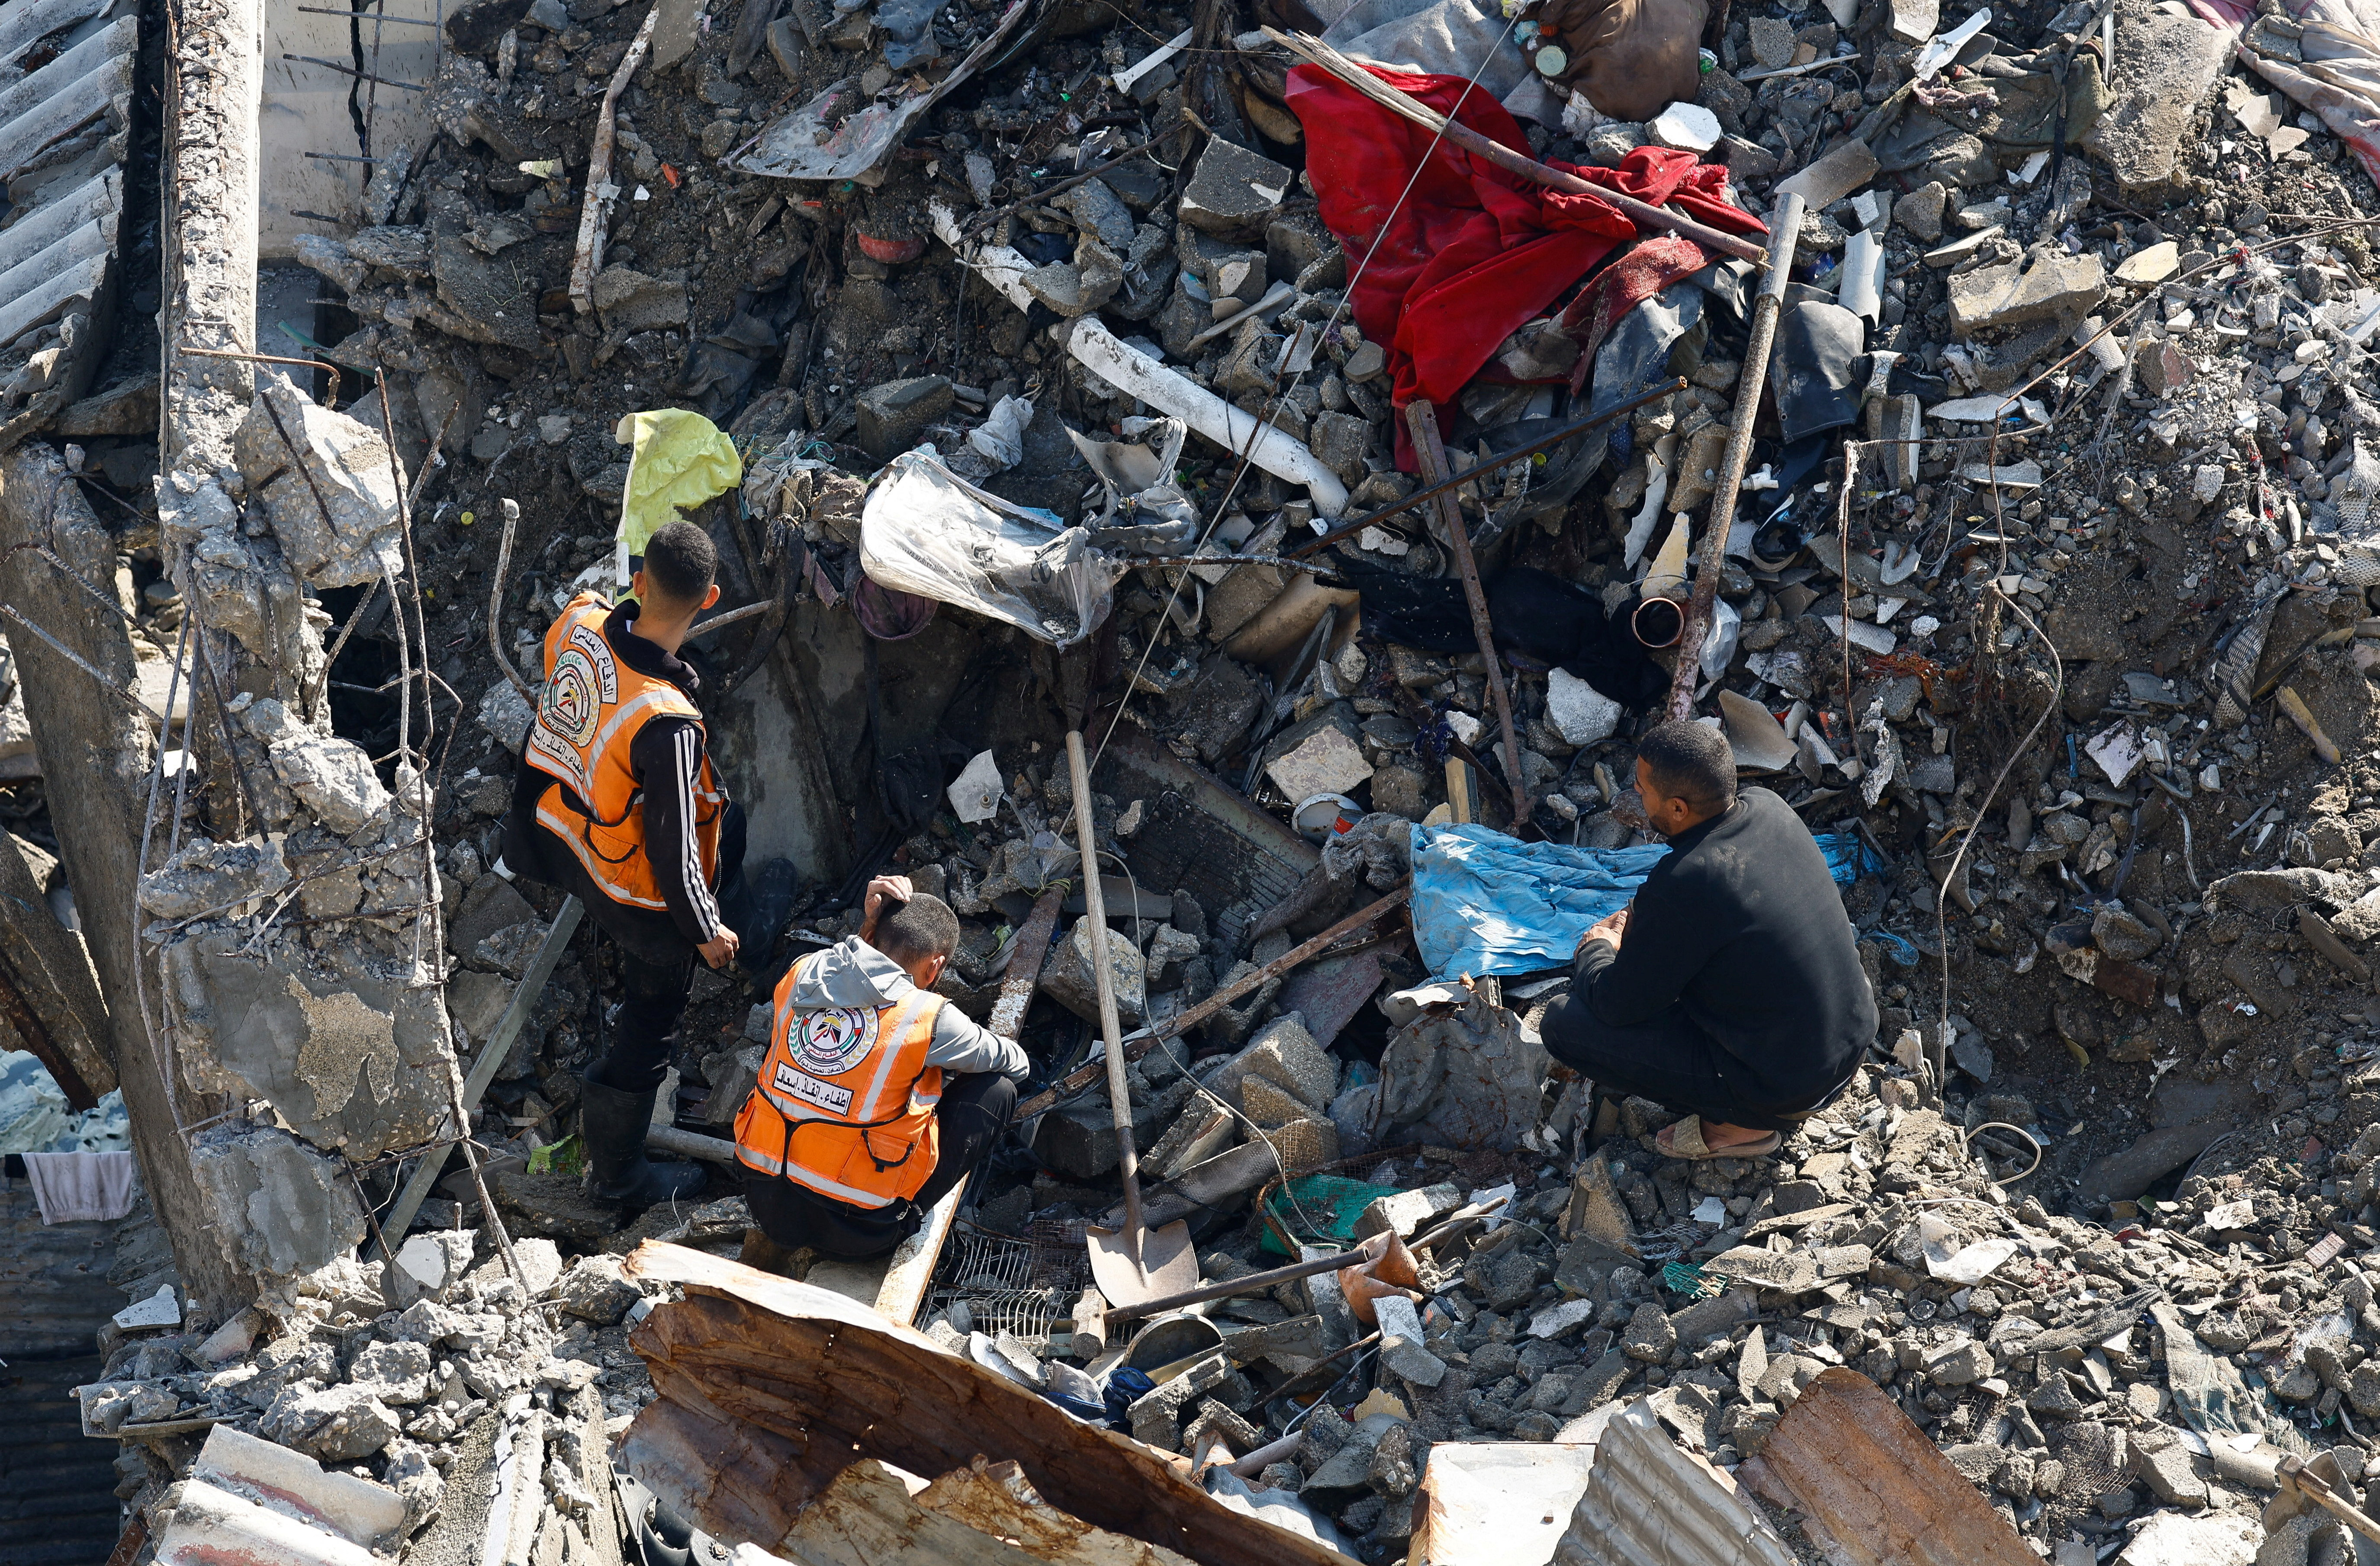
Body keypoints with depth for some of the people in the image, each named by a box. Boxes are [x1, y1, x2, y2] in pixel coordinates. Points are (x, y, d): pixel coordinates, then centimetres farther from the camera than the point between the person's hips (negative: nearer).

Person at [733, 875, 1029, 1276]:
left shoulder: (800, 976, -2)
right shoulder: (930, 1019, -15)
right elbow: (1016, 1063, 7)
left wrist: (869, 924, 9)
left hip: (764, 1198, 7)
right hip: (856, 1232, -7)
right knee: (997, 1090, 6)